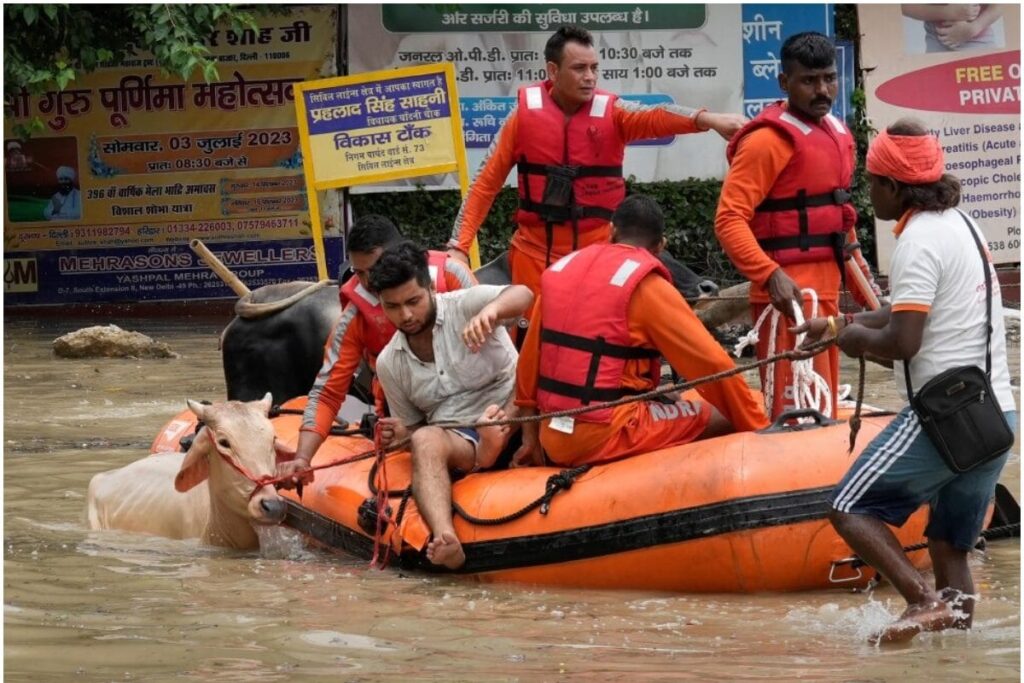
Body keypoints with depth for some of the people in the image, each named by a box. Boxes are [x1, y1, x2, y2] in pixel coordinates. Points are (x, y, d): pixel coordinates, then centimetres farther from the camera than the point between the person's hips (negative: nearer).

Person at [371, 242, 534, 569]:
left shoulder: (465, 306, -1)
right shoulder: (389, 363, 13)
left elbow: (522, 296, -21)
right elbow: (413, 425, 24)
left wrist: (491, 310, -45)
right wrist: (400, 434, -1)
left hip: (513, 424, -2)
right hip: (459, 441, 2)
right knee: (425, 440, -33)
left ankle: (492, 450, -41)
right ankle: (444, 539, -59)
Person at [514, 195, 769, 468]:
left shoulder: (559, 269, 11)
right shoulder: (647, 287, -6)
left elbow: (529, 359, 13)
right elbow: (712, 364, -7)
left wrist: (531, 438, 21)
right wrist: (759, 428, 1)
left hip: (554, 441, 7)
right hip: (608, 438, -7)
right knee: (723, 419, 0)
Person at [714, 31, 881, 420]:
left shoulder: (839, 135, 15)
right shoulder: (768, 140, -12)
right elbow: (729, 220, -18)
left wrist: (862, 283, 25)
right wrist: (771, 275, -29)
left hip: (826, 289, 9)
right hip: (787, 292, -9)